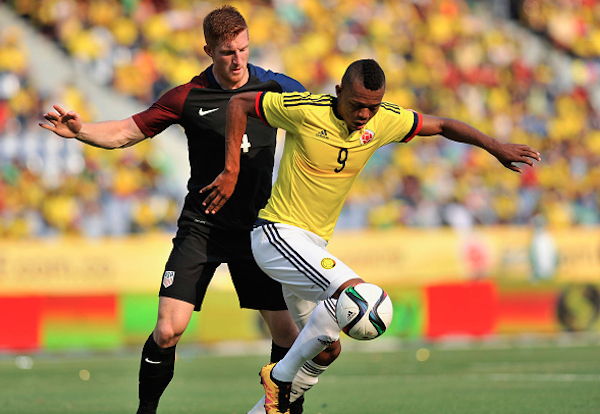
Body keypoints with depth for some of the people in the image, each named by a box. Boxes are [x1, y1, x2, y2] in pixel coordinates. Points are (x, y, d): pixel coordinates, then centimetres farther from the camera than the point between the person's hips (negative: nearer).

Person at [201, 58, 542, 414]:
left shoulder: (383, 121, -2)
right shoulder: (304, 110, -17)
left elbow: (442, 126, 11)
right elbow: (239, 103, -7)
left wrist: (495, 147, 2)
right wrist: (232, 171, -12)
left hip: (314, 245, 8)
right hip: (279, 234, -8)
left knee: (325, 347, 9)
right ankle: (281, 375, -15)